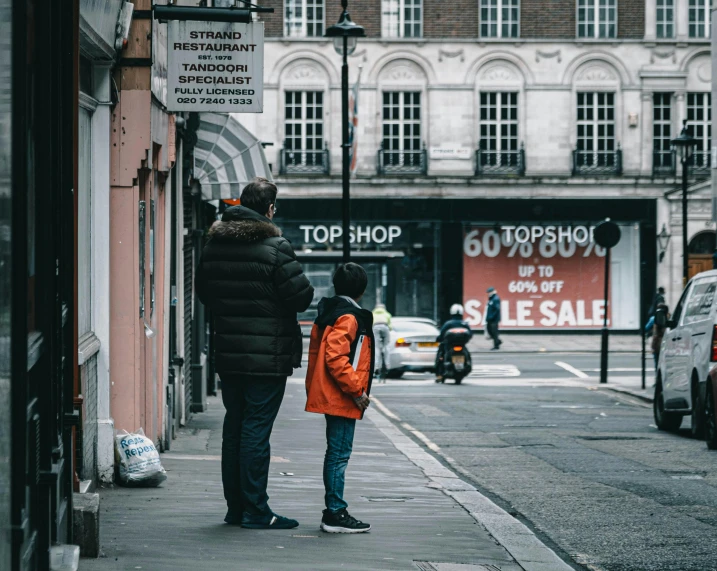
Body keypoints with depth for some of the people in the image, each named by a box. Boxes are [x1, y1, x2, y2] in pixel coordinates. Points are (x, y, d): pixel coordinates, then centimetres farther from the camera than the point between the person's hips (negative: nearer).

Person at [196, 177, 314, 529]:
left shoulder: (214, 244, 6)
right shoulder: (274, 247, -14)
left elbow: (204, 291, 16)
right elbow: (300, 296, -15)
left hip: (228, 352, 6)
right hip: (267, 356, -6)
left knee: (233, 427, 12)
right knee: (257, 429, -4)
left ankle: (235, 507, 17)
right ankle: (255, 510, -2)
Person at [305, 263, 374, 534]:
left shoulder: (328, 313, 15)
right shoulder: (349, 317, -15)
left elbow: (317, 354, 19)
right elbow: (336, 358, -24)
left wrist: (313, 389, 23)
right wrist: (356, 390, -20)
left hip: (331, 397, 10)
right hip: (342, 399, -10)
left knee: (336, 454, 14)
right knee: (339, 454, -7)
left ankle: (334, 511, 19)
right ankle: (335, 514, -6)